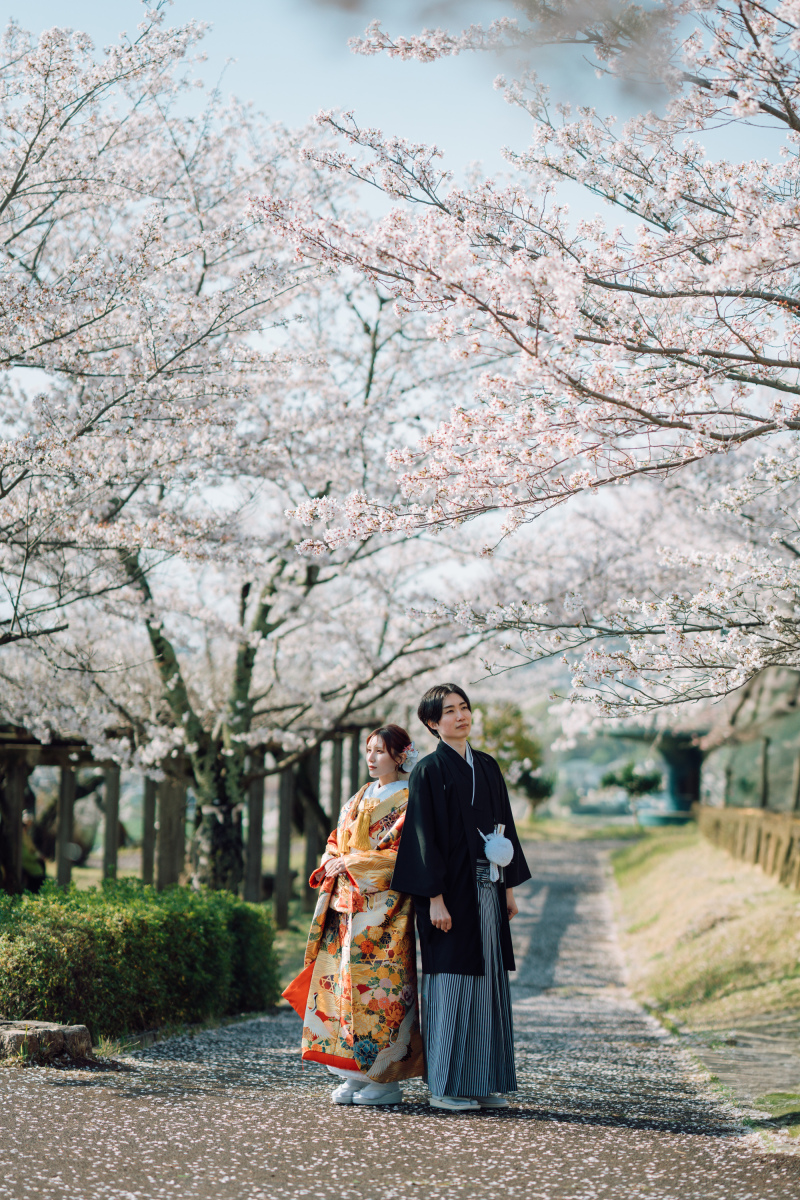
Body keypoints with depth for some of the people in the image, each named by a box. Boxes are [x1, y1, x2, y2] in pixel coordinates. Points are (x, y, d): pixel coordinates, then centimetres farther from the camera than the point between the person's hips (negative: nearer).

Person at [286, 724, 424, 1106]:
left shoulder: (409, 802, -3)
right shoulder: (357, 801, 19)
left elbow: (402, 855, -13)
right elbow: (335, 846, 20)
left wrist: (353, 863, -12)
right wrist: (331, 866, -2)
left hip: (385, 907, -7)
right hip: (348, 906, 7)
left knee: (379, 985, -8)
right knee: (343, 982, 2)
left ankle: (385, 1079, -2)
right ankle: (355, 1075, 8)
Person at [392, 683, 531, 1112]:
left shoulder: (487, 767, 14)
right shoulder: (429, 770, -5)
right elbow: (425, 836, -10)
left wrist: (509, 887, 12)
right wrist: (435, 898, -17)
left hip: (487, 891, 6)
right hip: (453, 891, -6)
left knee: (488, 980, 7)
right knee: (452, 981, -5)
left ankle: (483, 1081, 14)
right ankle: (445, 1086, 2)